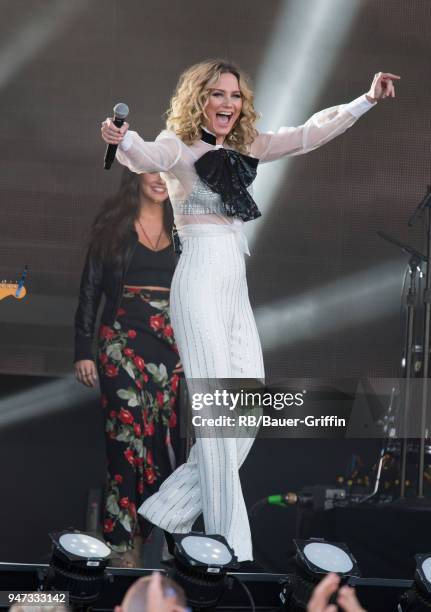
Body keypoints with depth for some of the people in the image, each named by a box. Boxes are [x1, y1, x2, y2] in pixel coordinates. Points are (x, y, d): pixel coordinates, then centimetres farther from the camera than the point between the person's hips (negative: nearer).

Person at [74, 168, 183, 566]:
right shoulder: (113, 224, 4)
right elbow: (91, 287, 2)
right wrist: (84, 350, -3)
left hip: (174, 345, 3)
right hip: (124, 340, -3)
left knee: (167, 438, -2)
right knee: (129, 436, -8)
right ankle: (125, 544, -5)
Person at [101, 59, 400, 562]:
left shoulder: (245, 148, 16)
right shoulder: (179, 146, -4)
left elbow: (307, 135, 16)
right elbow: (148, 157, -25)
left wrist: (368, 100, 11)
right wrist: (123, 142, -49)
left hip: (236, 288, 8)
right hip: (199, 284, -8)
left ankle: (170, 512, 12)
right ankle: (231, 553, -10)